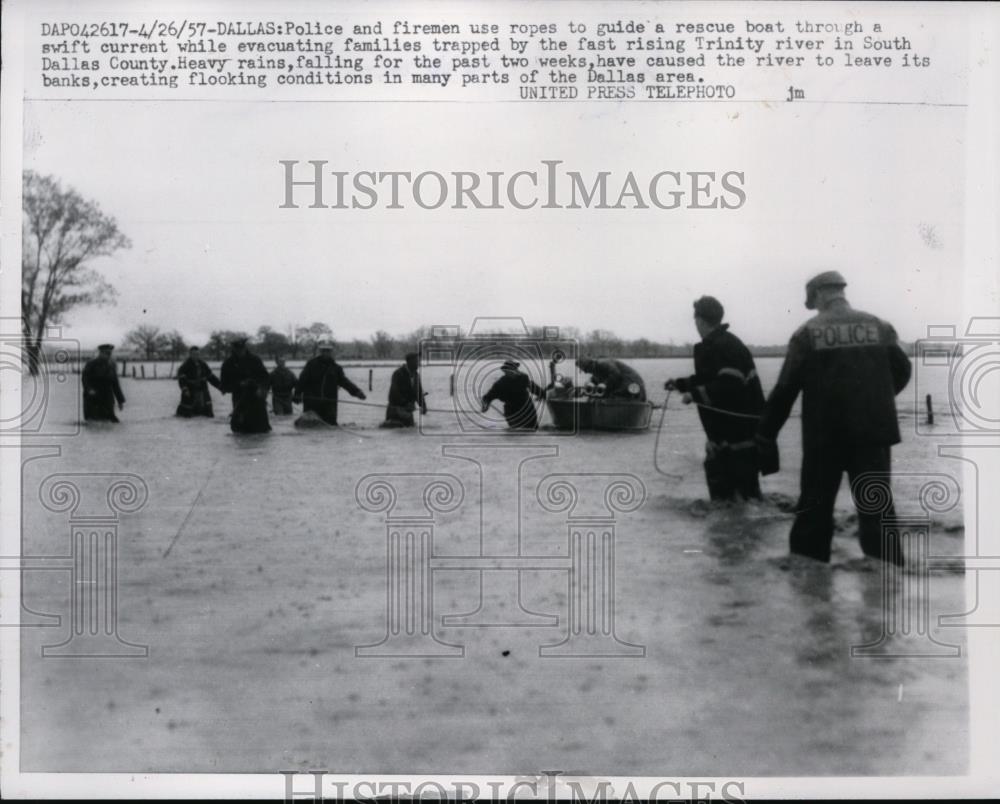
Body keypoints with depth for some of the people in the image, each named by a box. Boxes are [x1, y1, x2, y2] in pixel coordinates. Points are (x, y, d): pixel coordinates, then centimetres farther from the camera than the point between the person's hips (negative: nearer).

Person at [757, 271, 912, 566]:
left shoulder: (807, 333, -2)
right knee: (877, 508, 6)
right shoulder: (878, 326, 5)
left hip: (824, 435, -1)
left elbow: (786, 388, -4)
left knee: (814, 508, 10)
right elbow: (902, 371, 11)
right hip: (872, 432, 2)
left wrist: (765, 433, 4)